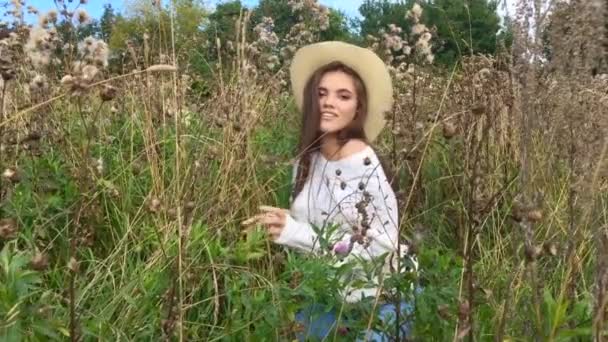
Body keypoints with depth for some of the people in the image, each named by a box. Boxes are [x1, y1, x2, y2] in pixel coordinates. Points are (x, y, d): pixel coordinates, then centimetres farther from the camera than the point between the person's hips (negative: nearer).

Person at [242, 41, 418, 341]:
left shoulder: (363, 164, -23)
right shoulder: (306, 160, -4)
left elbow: (381, 246, -26)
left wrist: (295, 233, -27)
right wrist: (279, 224, -13)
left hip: (376, 299, -6)